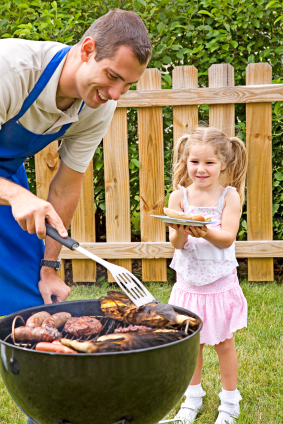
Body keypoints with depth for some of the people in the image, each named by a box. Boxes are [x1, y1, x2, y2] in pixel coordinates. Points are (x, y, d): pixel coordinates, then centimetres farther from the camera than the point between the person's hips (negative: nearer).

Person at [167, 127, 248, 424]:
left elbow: (228, 237, -17)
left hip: (220, 283, -2)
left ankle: (230, 400, 28)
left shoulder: (229, 195, -7)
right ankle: (193, 396, 34)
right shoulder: (179, 196, -4)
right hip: (188, 283, 2)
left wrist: (204, 232, -36)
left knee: (223, 343, 10)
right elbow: (176, 243, -9)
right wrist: (181, 233, -32)